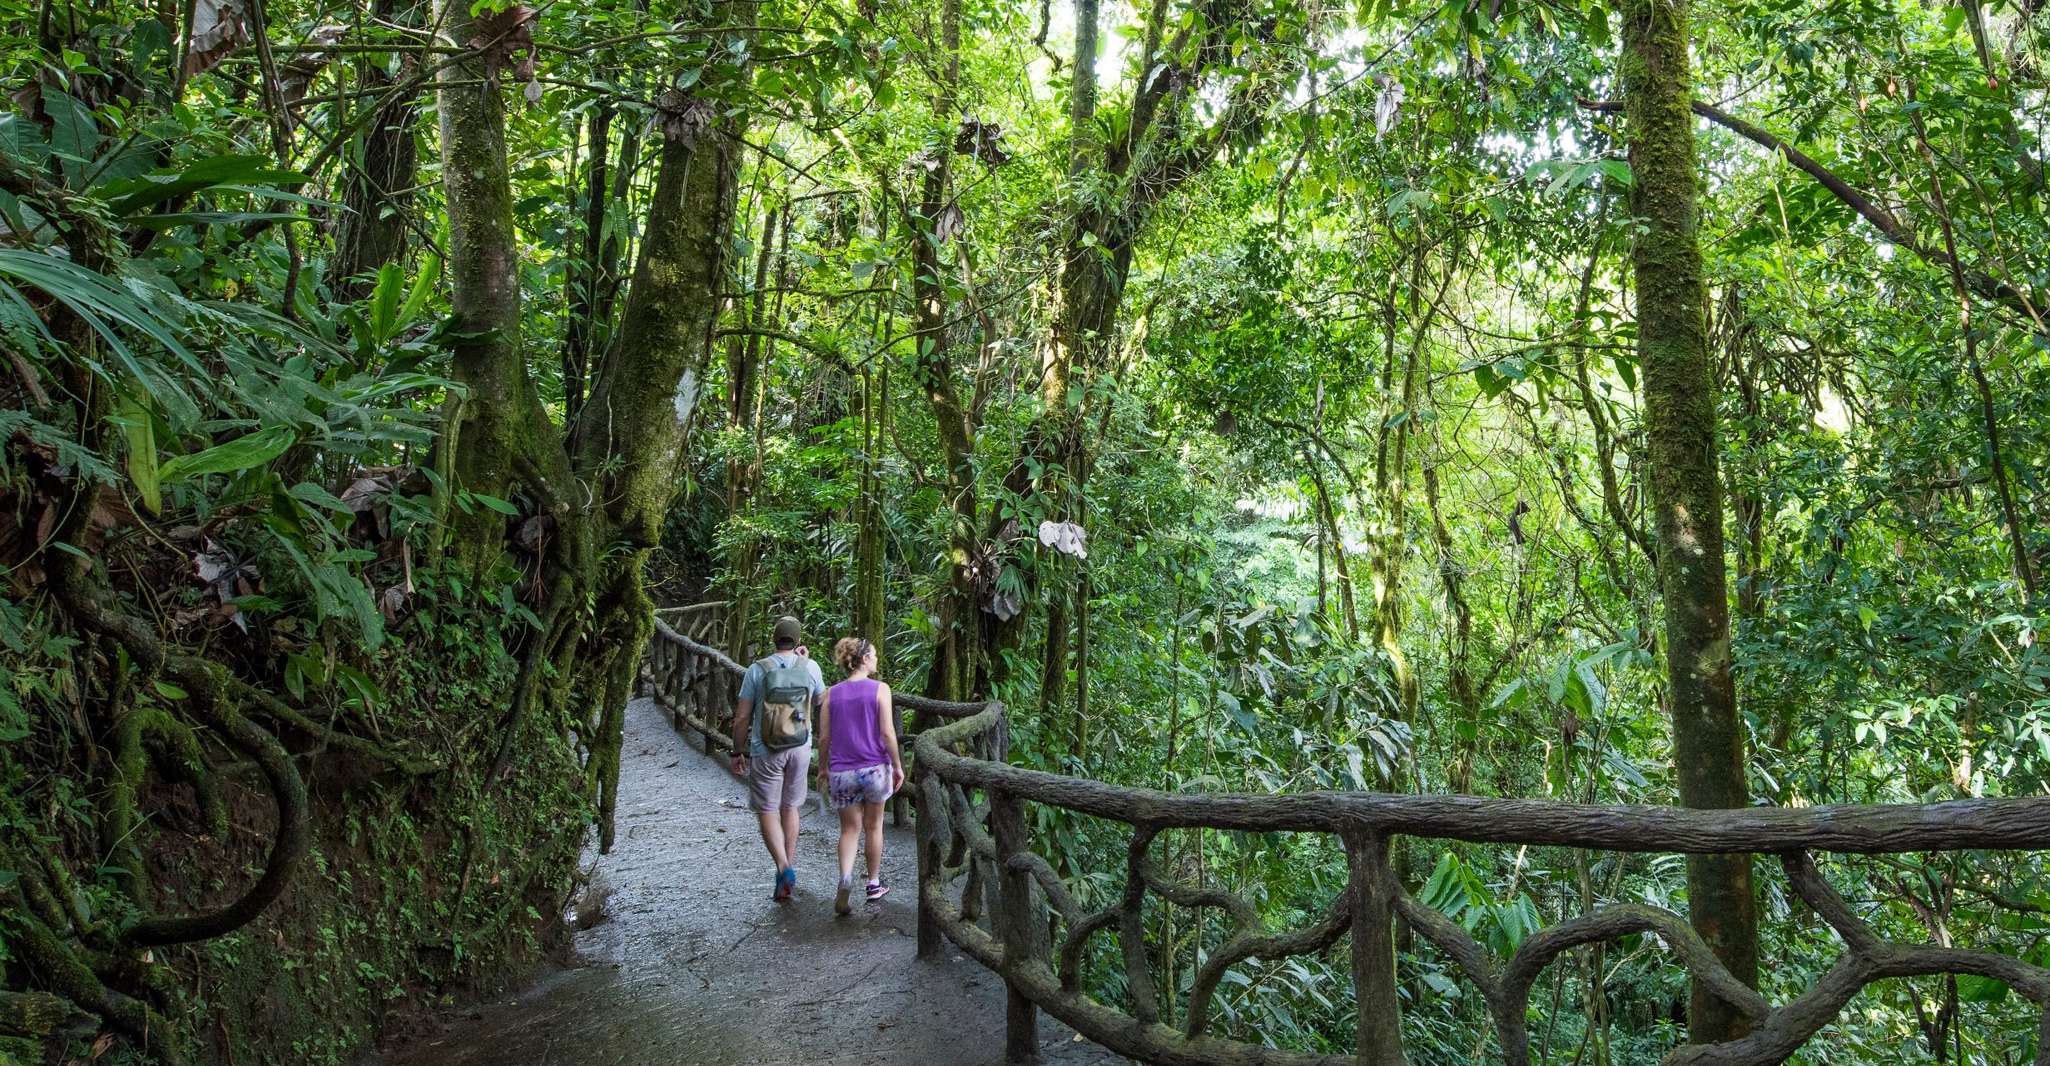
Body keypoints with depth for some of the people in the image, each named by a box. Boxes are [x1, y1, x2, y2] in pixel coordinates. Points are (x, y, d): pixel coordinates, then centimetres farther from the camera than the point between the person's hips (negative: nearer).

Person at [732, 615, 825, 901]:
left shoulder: (757, 670, -9)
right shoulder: (810, 667, -4)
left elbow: (741, 718, -6)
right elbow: (822, 701, 15)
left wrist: (737, 752, 6)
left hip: (765, 752, -2)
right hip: (800, 750, 3)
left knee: (767, 811, 5)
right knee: (790, 807, 18)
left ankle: (784, 869, -13)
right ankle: (789, 868, 25)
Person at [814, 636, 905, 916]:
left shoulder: (831, 693, 2)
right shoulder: (880, 689, -7)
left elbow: (824, 738, 3)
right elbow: (887, 733, -10)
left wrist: (822, 769, 16)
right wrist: (898, 766, -1)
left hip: (841, 772, 2)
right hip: (875, 767, -2)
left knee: (849, 830, 10)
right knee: (873, 826, 16)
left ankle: (845, 878, -14)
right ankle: (874, 883, 28)